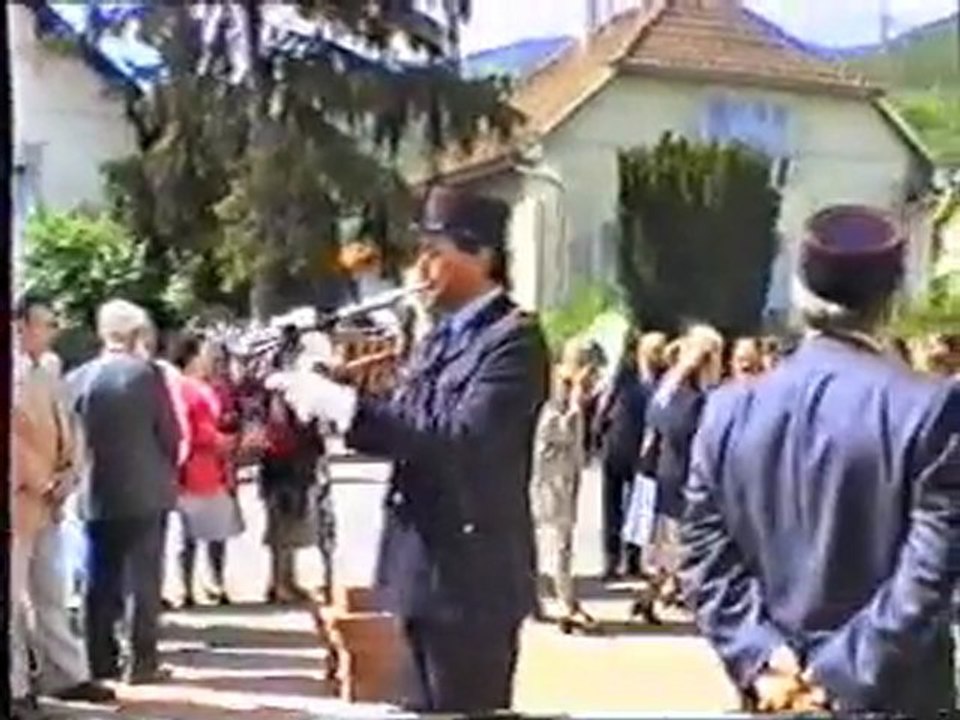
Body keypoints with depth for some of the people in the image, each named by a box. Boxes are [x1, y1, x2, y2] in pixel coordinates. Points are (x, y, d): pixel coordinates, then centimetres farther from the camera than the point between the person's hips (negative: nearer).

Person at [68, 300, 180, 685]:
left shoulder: (77, 378, 0)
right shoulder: (148, 374, -10)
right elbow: (170, 434, -7)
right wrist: (166, 472, 11)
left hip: (96, 494, 3)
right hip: (145, 492, -3)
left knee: (101, 582, 10)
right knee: (143, 580, 3)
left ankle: (101, 661, 14)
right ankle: (142, 662, 3)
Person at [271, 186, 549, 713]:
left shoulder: (515, 338, -15)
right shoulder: (440, 337, 14)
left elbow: (462, 438, -28)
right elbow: (407, 431, 15)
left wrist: (344, 404, -27)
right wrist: (325, 400, -1)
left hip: (471, 575, -9)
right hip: (423, 569, 9)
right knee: (424, 709, 17)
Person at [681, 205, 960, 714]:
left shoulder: (730, 408, -2)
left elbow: (706, 559, -2)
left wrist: (760, 659, -4)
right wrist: (844, 673, -13)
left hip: (775, 696, 4)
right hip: (893, 698, -3)